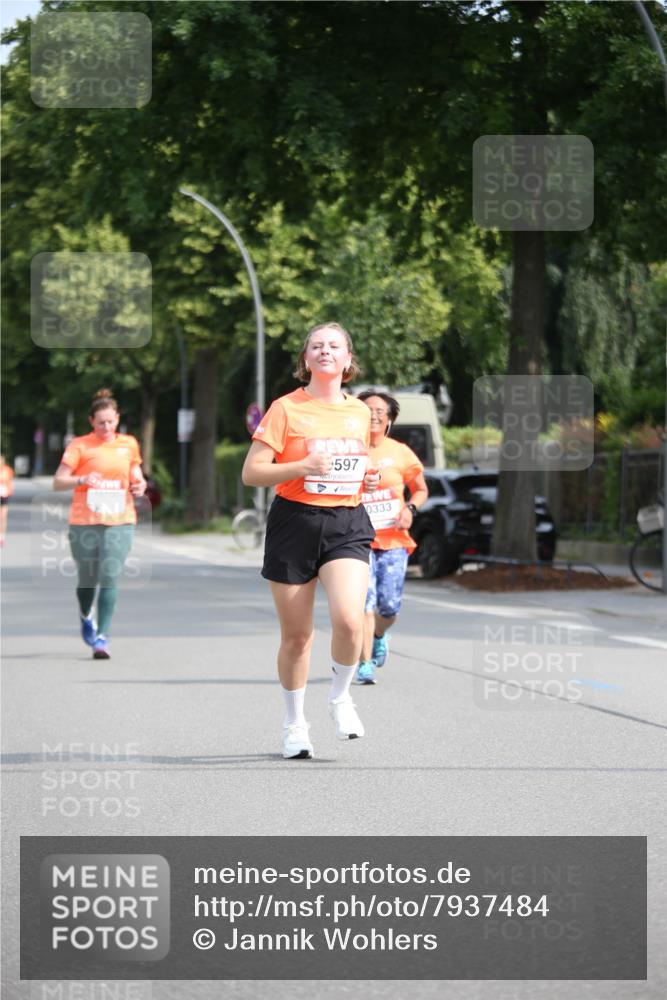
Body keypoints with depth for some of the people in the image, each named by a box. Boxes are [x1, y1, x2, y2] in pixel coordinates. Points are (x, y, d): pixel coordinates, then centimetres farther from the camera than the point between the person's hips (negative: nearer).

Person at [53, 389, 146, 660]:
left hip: (120, 521, 1)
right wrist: (82, 480, -23)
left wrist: (139, 484, 3)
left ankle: (102, 637, -10)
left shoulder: (129, 444, 10)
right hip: (85, 522, -1)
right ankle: (86, 615, 42)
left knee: (110, 577, -11)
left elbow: (136, 472, 26)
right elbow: (58, 482, -5)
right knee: (88, 579, 9)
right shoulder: (79, 446, -1)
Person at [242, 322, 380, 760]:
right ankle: (295, 724, 23)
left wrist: (368, 480, 5)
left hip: (347, 525, 2)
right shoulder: (286, 409, -3)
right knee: (297, 634, 3)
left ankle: (340, 696, 7)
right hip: (295, 523, -2)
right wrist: (303, 467, -20)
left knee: (349, 620, -20)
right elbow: (251, 473, -7)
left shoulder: (359, 412, 11)